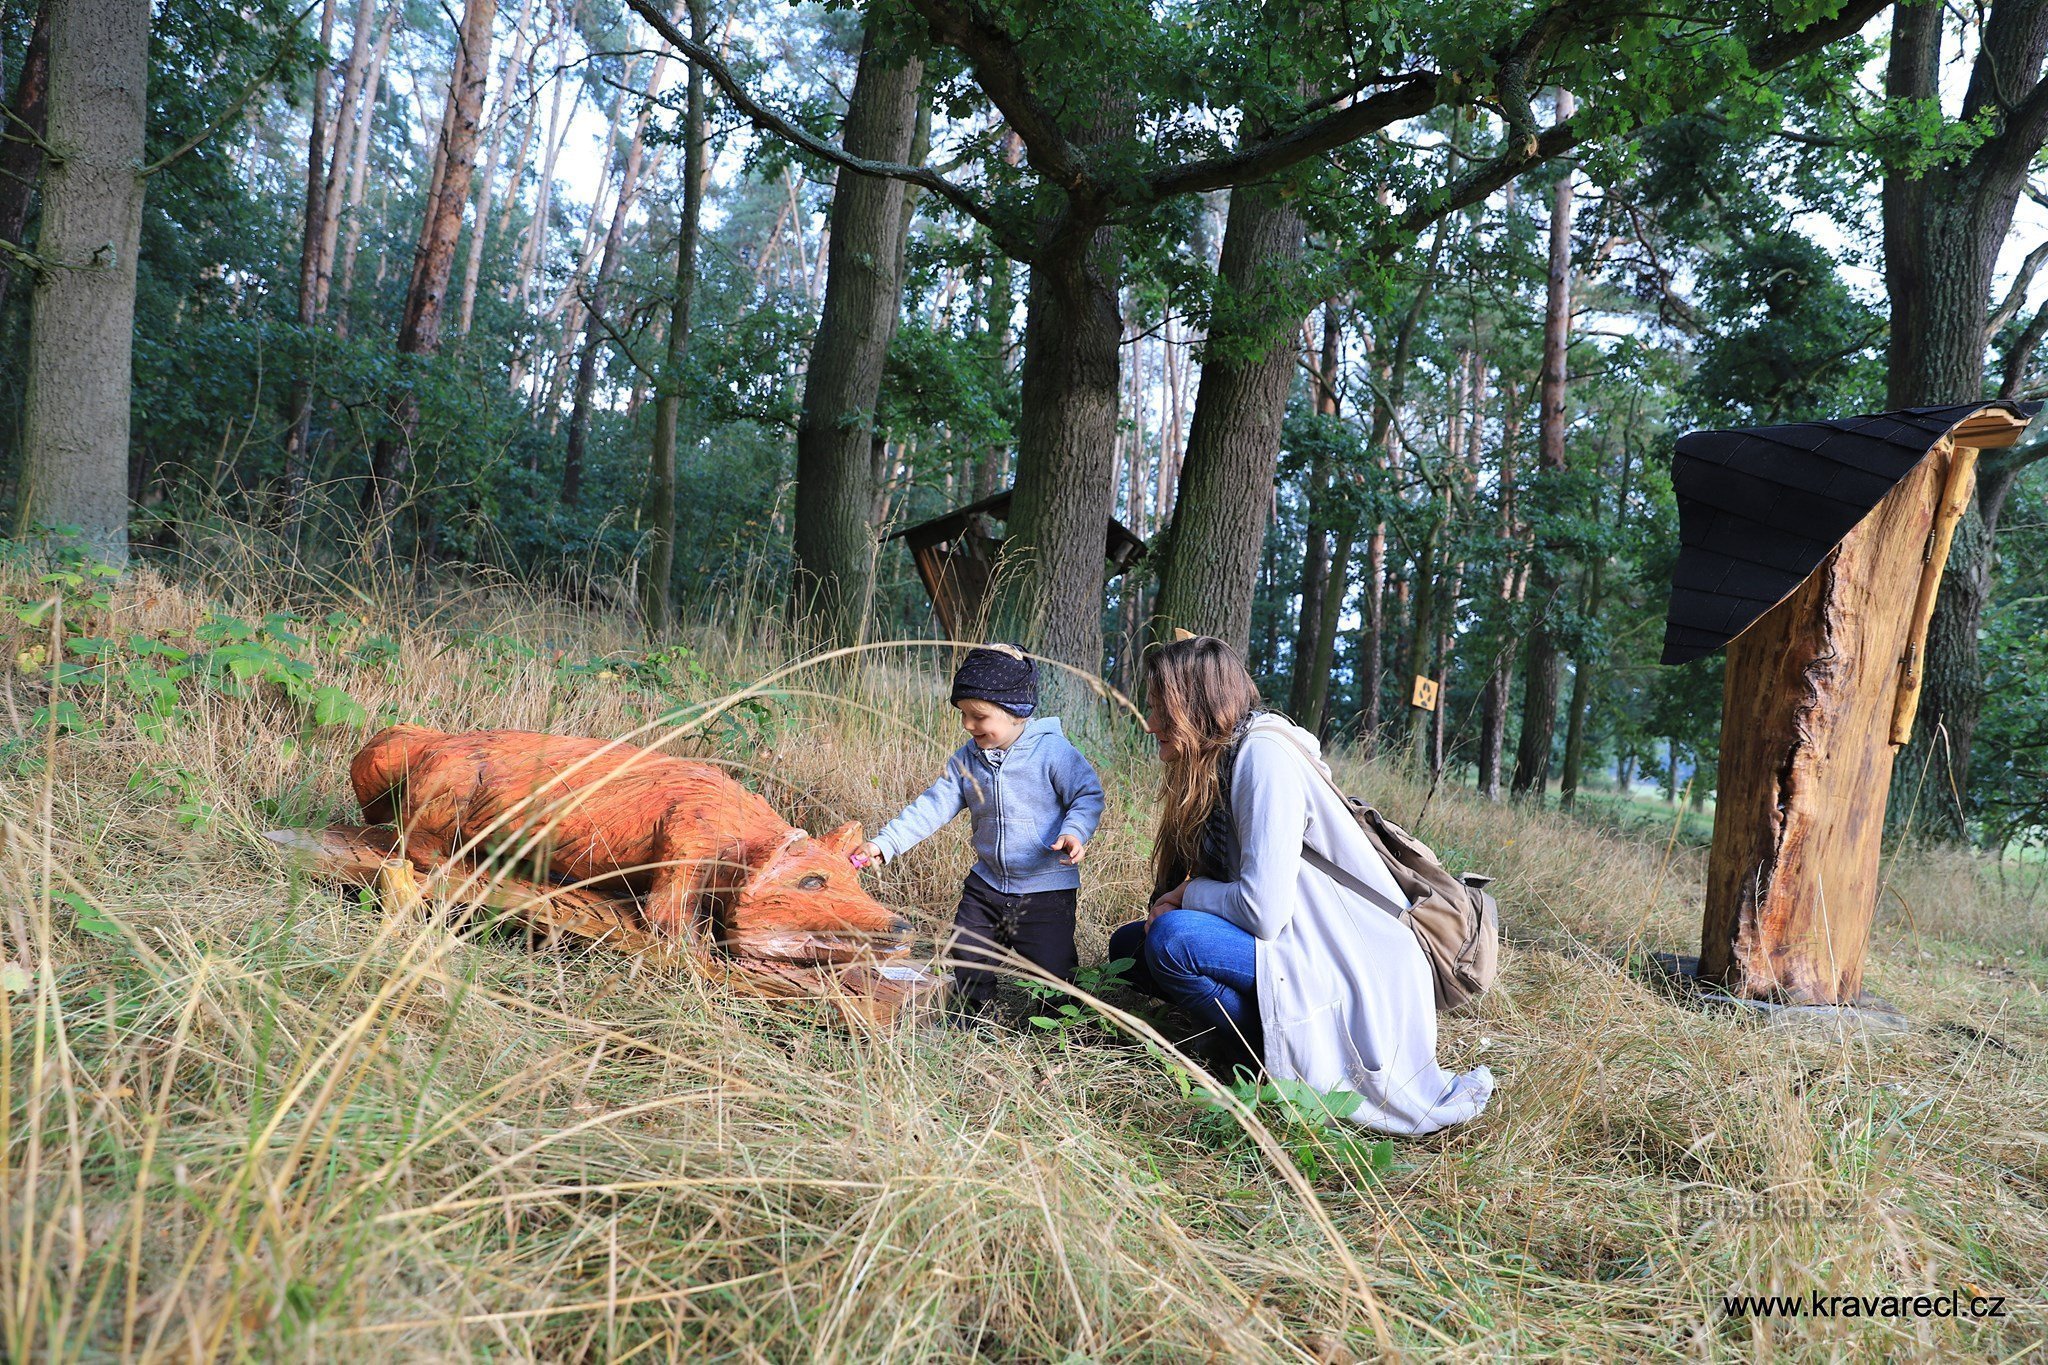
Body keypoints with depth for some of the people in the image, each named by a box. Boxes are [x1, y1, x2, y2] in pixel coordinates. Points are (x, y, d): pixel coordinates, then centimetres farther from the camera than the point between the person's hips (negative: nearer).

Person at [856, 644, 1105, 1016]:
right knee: (966, 963, 9)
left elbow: (1088, 795, -14)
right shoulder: (966, 759, 1)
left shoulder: (1052, 751, -15)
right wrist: (885, 843, -11)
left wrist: (1074, 832, -33)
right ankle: (976, 1014, 37)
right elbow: (933, 806, -2)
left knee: (1051, 973, -6)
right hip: (987, 884, 5)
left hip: (1046, 889, -5)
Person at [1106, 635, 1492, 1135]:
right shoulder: (1218, 763, 9)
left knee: (1171, 938, -27)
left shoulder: (1264, 755, -19)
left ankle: (1294, 1063, -10)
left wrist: (1186, 895, -9)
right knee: (1128, 944, 6)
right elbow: (1229, 890, 14)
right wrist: (1171, 904, -5)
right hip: (1304, 948, 10)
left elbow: (1263, 911, -25)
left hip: (1353, 969, -10)